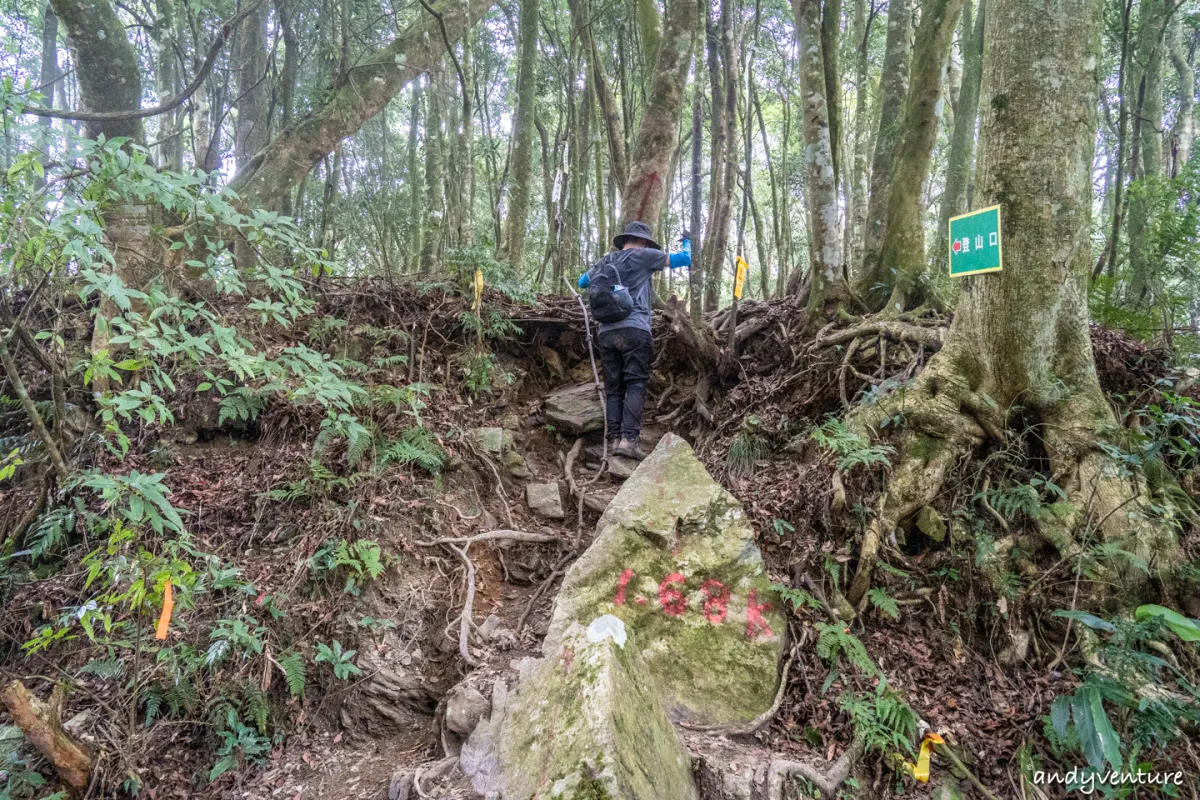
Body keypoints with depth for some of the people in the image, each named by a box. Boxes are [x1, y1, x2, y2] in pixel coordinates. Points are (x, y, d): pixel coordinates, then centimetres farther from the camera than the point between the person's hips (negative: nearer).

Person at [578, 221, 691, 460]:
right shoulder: (643, 255, 5)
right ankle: (629, 439, -17)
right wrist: (687, 241, 28)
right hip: (634, 330, -5)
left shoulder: (605, 261, 20)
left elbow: (582, 282, 34)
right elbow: (684, 260, 8)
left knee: (613, 388, 7)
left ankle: (614, 439, 0)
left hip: (606, 332, 5)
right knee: (635, 386, -7)